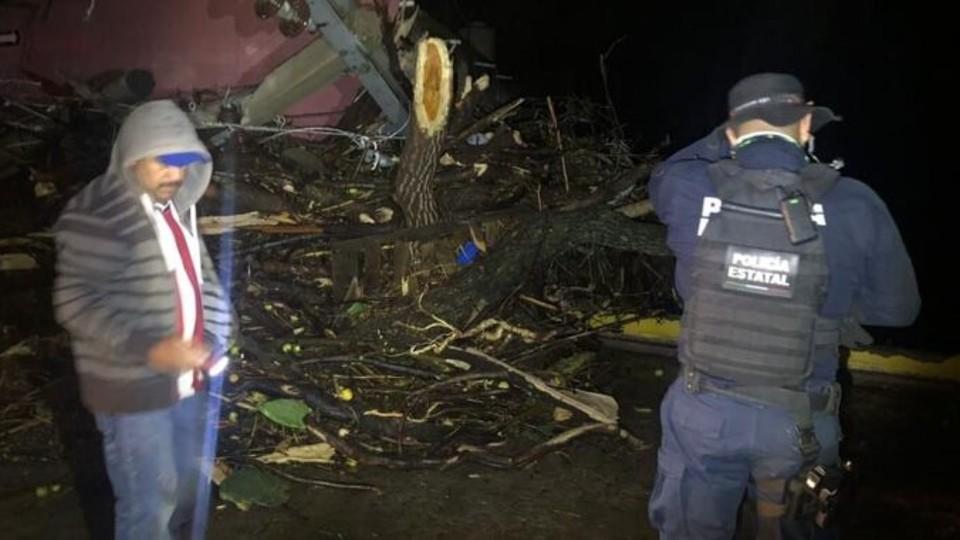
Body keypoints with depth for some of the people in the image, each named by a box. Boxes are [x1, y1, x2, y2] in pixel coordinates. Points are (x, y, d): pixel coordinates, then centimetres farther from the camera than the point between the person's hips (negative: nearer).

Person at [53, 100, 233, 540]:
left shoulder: (174, 204, 7)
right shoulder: (97, 216, -19)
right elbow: (76, 302, -21)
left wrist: (217, 337, 6)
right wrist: (148, 349, -30)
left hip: (185, 377, 8)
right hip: (133, 390, -8)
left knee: (191, 481, 24)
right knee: (149, 502, 3)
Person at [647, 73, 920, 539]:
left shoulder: (694, 192, -12)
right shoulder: (854, 206, -13)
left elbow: (661, 180, 14)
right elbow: (897, 309, 0)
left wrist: (726, 136, 15)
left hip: (704, 410, 1)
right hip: (799, 423, 0)